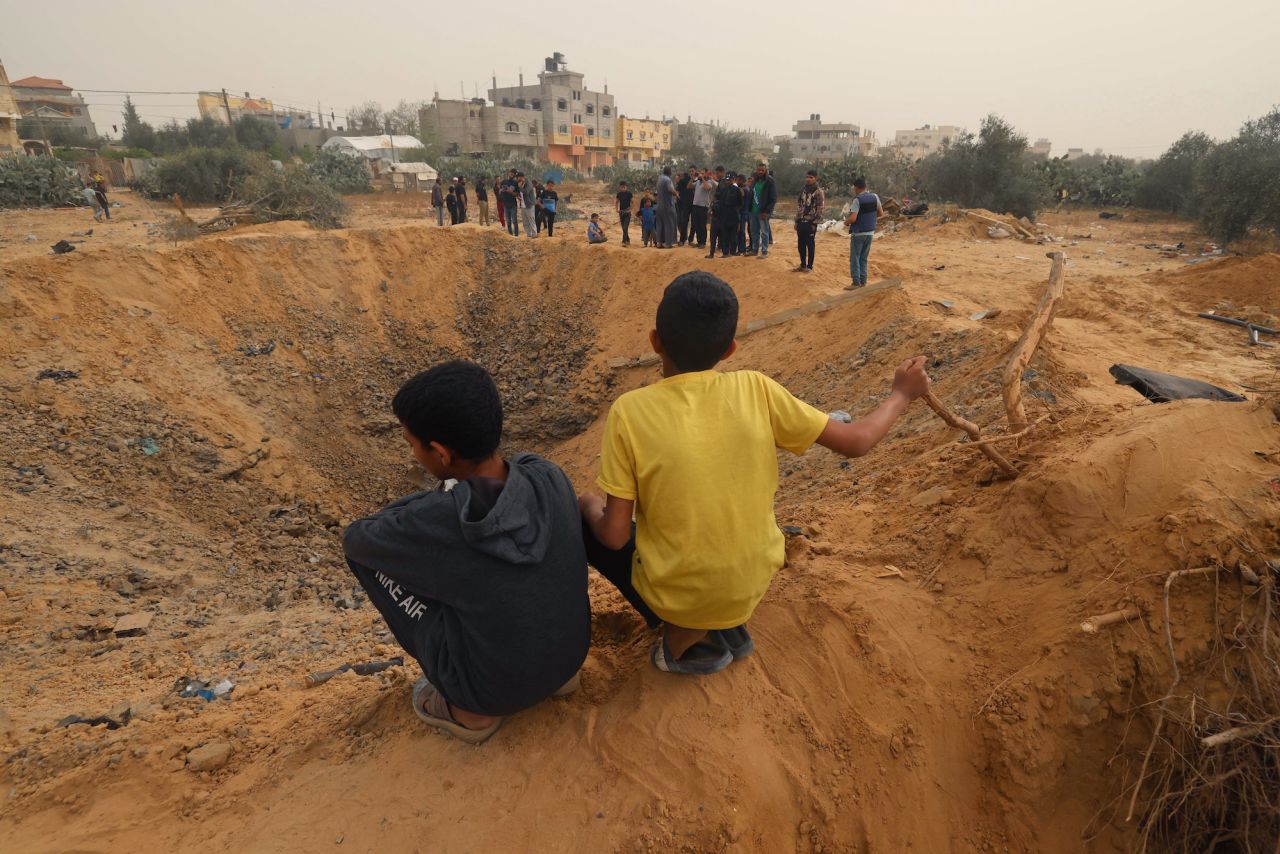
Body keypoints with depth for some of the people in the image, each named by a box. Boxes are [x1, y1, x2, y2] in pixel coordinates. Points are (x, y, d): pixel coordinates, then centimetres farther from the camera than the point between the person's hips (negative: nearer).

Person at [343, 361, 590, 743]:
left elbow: (353, 539, -6)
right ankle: (553, 672, 15)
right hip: (568, 654, 5)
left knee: (365, 548, 0)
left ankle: (468, 706, 9)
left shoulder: (432, 524, -29)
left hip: (493, 687, -4)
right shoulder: (549, 475, -16)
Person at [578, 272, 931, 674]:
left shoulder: (629, 411, -19)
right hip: (750, 589, 4)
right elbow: (856, 441, -6)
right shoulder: (756, 390, -14)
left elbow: (614, 536, -16)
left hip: (673, 597, -3)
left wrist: (589, 506, 7)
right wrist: (902, 394, 12)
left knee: (580, 517, 18)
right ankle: (729, 627, 20)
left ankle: (684, 645, 15)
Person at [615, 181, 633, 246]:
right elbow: (616, 201, 17)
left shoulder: (629, 193, -5)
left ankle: (624, 241, -17)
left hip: (627, 213, -4)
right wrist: (616, 209, 4)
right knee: (623, 228, 9)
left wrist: (630, 209, -14)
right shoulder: (619, 194, 6)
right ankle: (628, 240, 22)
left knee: (625, 228, -15)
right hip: (621, 212, 4)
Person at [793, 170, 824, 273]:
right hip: (801, 222, 6)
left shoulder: (819, 192, -8)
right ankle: (803, 265, 22)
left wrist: (814, 223, -15)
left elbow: (820, 209, -11)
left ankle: (809, 267, 10)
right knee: (801, 245, 10)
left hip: (810, 223, -6)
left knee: (810, 245, 1)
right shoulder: (803, 190, 11)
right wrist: (796, 221, 10)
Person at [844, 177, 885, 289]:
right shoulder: (875, 197, 3)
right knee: (864, 258, 15)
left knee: (854, 258, 2)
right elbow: (881, 213, 9)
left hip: (858, 233, -6)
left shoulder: (857, 200, -15)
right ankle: (863, 281, 17)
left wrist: (846, 222, -2)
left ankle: (856, 283, 1)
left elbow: (853, 218, -22)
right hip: (870, 232, 6)